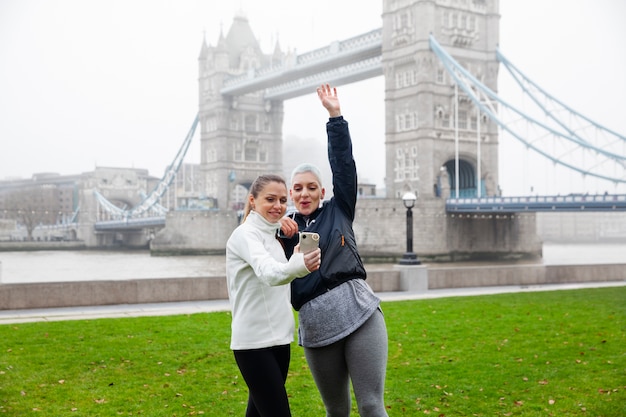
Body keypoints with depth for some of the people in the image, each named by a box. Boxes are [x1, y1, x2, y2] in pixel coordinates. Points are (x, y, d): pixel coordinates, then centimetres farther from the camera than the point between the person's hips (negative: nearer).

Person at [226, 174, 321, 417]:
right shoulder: (245, 234, -14)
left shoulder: (271, 235, 13)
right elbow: (268, 273, -34)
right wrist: (299, 266, -52)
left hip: (279, 338, 8)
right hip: (254, 342, -8)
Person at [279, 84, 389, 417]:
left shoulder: (339, 210, 12)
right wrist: (274, 227, -3)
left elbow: (343, 164, 5)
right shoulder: (283, 229, 15)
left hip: (359, 313, -2)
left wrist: (335, 116, 1)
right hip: (316, 327, 2)